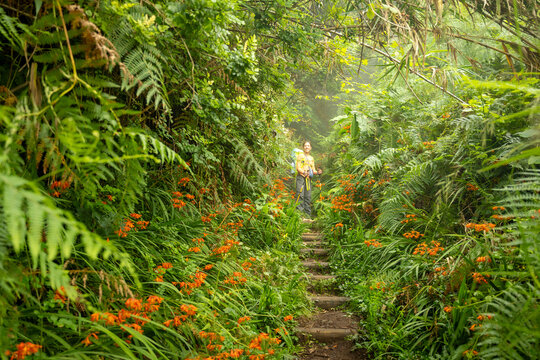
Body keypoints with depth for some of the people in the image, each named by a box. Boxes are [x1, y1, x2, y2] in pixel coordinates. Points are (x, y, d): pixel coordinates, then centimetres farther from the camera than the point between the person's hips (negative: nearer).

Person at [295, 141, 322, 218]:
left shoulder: (311, 158, 22)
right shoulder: (300, 156, 6)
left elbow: (313, 170, 19)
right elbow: (298, 168, -4)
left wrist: (317, 172, -4)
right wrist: (304, 172, -23)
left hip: (308, 178, 5)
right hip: (301, 177, -5)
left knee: (308, 196, 2)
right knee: (300, 195, -14)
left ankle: (308, 214, 4)